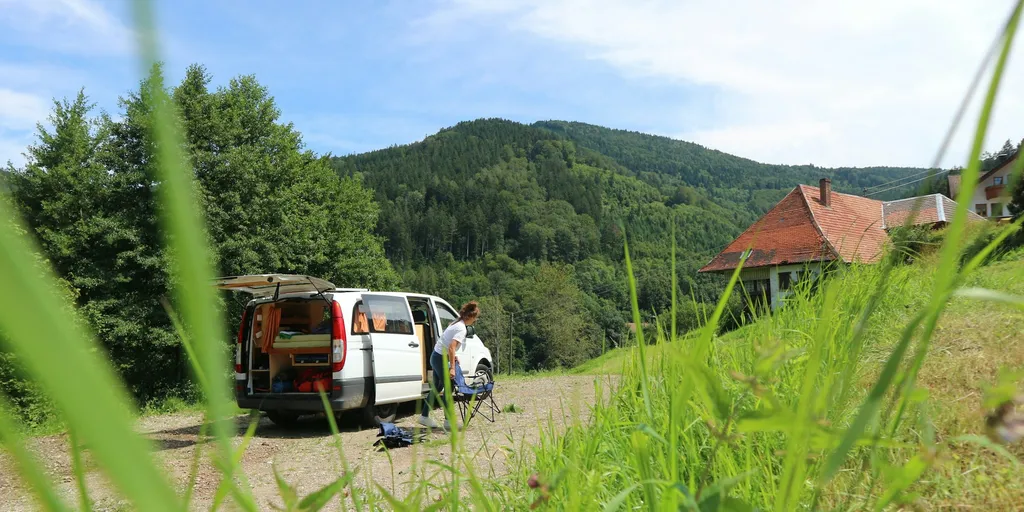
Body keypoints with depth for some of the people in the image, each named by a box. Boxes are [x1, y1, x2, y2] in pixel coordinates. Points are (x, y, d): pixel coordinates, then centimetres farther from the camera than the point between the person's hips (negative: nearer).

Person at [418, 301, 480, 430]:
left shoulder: (456, 323, 10)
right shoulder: (462, 329, -19)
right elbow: (451, 347, -29)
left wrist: (452, 356, 15)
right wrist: (452, 368, -29)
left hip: (436, 356, 10)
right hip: (441, 359, -10)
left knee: (437, 388, 17)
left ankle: (424, 416, 25)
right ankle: (449, 421, 3)